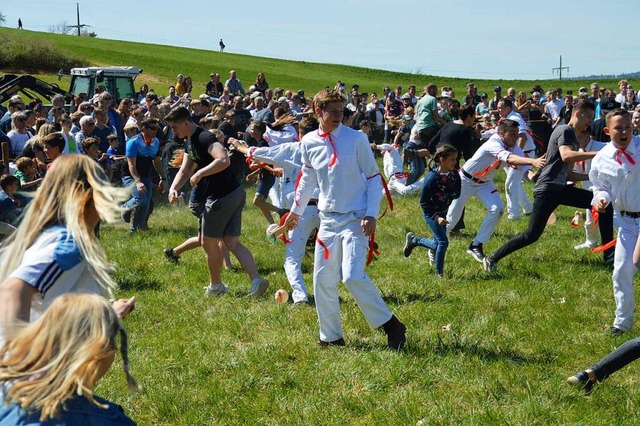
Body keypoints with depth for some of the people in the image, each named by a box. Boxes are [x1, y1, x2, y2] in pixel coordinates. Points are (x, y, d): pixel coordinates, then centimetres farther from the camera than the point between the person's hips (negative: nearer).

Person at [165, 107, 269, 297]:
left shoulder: (204, 138, -18)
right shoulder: (190, 142, 15)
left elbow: (224, 160, -33)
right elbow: (184, 170, 13)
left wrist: (199, 173, -26)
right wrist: (174, 188, -4)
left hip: (222, 197, -10)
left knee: (209, 242, 8)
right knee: (232, 243, 8)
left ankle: (216, 286, 23)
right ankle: (256, 280, -5)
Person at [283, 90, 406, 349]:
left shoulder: (356, 139, -7)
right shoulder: (309, 142, 4)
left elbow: (374, 178, -3)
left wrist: (371, 215, -11)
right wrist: (296, 210, 27)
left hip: (355, 220, -5)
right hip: (328, 220, 5)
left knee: (353, 276, -19)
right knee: (323, 281, 5)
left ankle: (391, 326, -5)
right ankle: (331, 337, 19)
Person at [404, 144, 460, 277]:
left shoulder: (454, 174, -8)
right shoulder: (432, 178, -26)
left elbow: (456, 194, 11)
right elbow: (423, 202, -20)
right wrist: (436, 217, -25)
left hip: (443, 212, 7)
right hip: (431, 213, -7)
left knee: (438, 243, 13)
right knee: (443, 242, -13)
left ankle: (413, 240, 37)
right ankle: (439, 273, 1)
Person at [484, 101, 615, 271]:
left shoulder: (574, 139, 21)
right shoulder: (565, 131, -7)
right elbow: (565, 156, -29)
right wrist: (597, 154, -31)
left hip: (561, 188, 9)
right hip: (547, 189, -9)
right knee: (532, 235, -8)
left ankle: (609, 256, 2)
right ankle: (492, 258, 8)